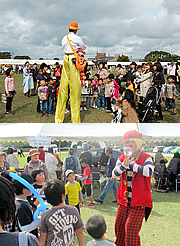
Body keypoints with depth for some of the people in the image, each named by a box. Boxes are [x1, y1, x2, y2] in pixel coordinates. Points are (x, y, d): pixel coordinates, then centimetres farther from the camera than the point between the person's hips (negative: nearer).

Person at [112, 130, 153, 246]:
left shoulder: (146, 158, -5)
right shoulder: (121, 159, 9)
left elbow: (149, 172, -26)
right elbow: (115, 174, -5)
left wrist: (131, 164, -17)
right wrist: (124, 164, -23)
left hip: (139, 201, -5)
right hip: (124, 200, 5)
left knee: (131, 229, -12)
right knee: (119, 227, 13)